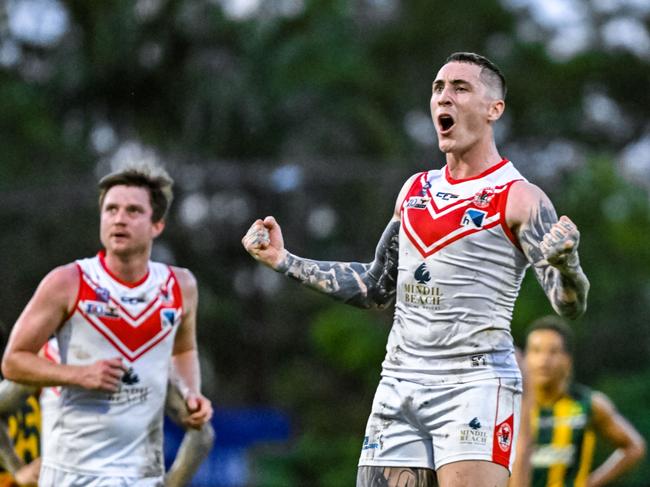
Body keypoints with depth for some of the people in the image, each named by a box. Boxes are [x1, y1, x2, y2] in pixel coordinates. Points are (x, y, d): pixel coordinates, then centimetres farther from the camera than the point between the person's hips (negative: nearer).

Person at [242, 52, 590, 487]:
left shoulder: (519, 198, -4)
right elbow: (376, 288, 26)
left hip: (476, 384, -6)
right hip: (400, 383, 7)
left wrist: (565, 264, -35)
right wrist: (284, 261, 22)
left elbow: (569, 304, -12)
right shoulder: (415, 190, 16)